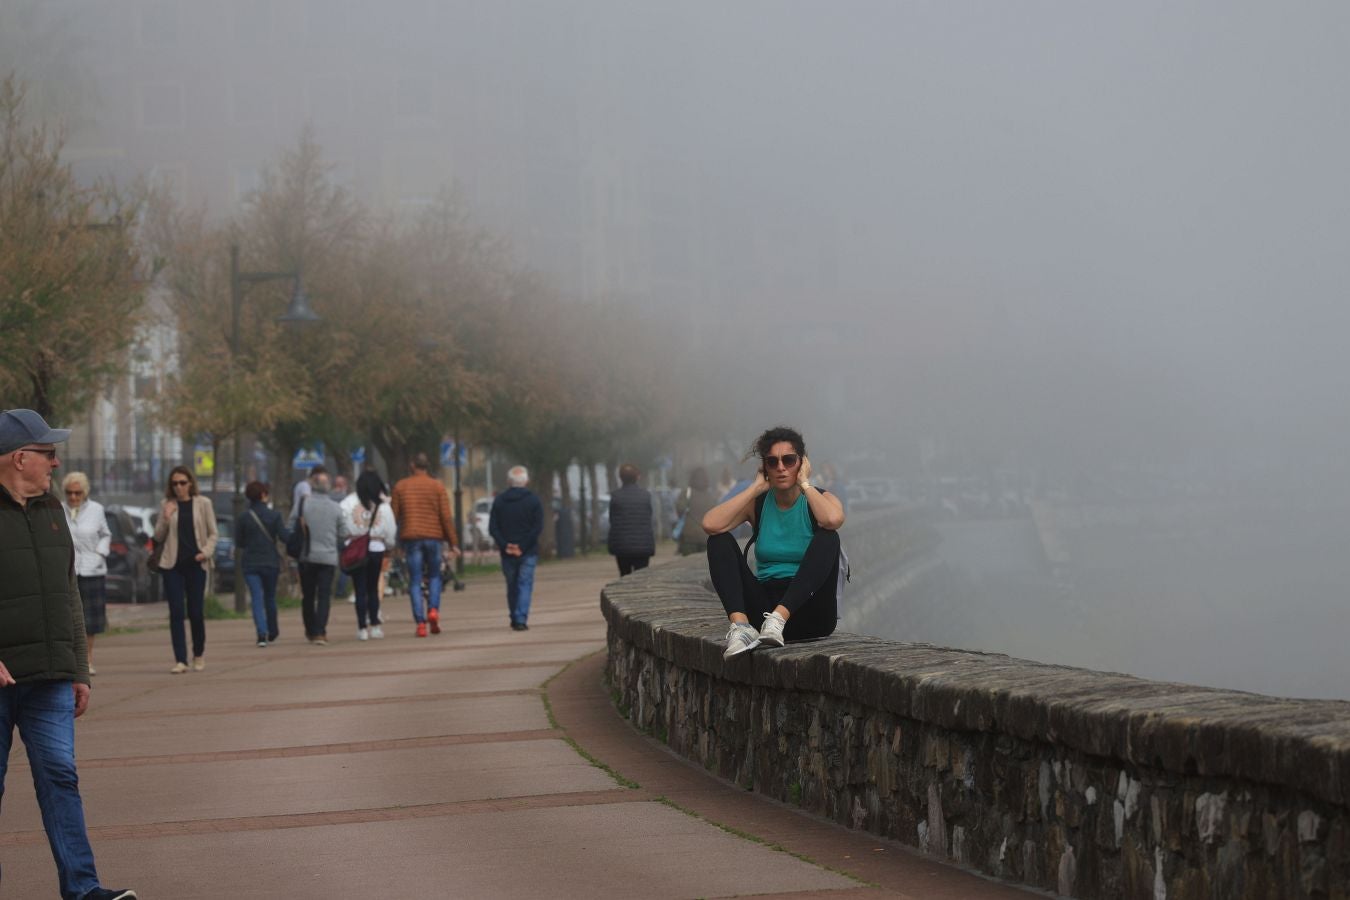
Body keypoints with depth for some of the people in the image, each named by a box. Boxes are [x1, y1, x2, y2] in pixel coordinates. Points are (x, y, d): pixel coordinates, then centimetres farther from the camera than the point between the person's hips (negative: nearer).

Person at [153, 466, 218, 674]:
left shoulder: (203, 503, 4)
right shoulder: (167, 505, 7)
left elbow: (213, 534, 6)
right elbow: (158, 536, 9)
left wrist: (206, 552, -10)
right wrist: (165, 518, -8)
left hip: (195, 563, -1)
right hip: (172, 564, 1)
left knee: (196, 611, 1)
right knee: (176, 611, -5)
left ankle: (199, 654, 24)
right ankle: (180, 660, -4)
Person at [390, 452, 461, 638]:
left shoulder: (400, 487, 4)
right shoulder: (437, 487, 1)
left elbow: (393, 516, 4)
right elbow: (446, 517, -3)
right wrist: (453, 543, 1)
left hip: (411, 538, 0)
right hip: (434, 537, 0)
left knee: (415, 582, 3)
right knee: (434, 576, 17)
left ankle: (420, 622, -6)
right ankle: (433, 610, -6)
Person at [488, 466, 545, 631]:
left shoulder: (499, 501, 6)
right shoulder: (533, 501, -1)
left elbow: (492, 528, -1)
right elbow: (538, 528, -9)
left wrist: (504, 545, -5)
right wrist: (523, 546, -10)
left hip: (507, 552, 2)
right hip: (528, 552, -2)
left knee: (512, 586, 13)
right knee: (525, 585, -2)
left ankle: (515, 620, 17)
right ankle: (521, 620, -15)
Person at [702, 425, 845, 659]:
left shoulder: (818, 500, 1)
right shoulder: (757, 504, 8)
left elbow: (833, 519, -27)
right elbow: (710, 525, -12)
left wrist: (804, 483, -11)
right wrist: (756, 487, -6)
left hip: (807, 610, -3)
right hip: (765, 603, 3)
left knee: (827, 537, -27)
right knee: (719, 540, -14)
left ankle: (778, 620, -42)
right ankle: (740, 625, -37)